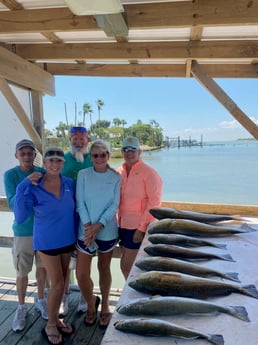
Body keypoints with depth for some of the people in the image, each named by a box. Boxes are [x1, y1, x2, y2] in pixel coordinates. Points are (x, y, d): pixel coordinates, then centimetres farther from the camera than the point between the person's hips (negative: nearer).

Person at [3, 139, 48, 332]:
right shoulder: (10, 175, -11)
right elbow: (12, 204, -20)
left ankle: (41, 300, 39)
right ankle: (21, 307, 34)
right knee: (22, 272, 11)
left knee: (42, 267, 17)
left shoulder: (43, 173, -5)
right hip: (23, 231, -2)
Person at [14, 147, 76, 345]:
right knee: (57, 283, 1)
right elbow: (20, 217, -25)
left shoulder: (70, 184, -6)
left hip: (68, 240, 4)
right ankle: (50, 326, 26)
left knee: (62, 282, 16)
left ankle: (56, 318, 39)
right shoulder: (33, 188, -16)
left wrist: (78, 235, 5)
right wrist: (22, 187, -31)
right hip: (47, 241, -4)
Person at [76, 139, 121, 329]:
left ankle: (105, 306, 38)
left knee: (104, 268, 16)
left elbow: (114, 205, -7)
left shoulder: (116, 177, -4)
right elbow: (80, 203, -5)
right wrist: (88, 226, -15)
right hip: (86, 230, 1)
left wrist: (98, 225, -16)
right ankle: (91, 303, 32)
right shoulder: (83, 174, -3)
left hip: (108, 230, 0)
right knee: (81, 274, 2)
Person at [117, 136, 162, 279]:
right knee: (129, 266, 18)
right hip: (123, 225, 6)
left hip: (139, 228, -6)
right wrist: (118, 221, 4)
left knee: (126, 266, 1)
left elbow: (154, 203, -14)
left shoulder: (149, 173, -12)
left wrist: (141, 228, -15)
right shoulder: (119, 172, 5)